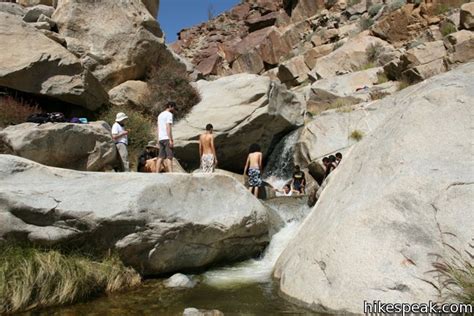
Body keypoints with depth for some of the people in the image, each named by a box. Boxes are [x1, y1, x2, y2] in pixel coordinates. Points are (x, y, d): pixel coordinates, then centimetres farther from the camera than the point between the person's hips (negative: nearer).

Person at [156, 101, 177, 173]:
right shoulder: (169, 114, -4)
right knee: (169, 156, -12)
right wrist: (171, 139, -17)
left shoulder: (160, 115, 22)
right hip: (167, 138, -8)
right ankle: (171, 173, -19)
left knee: (160, 157, 5)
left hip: (161, 138, 8)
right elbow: (168, 127, -14)